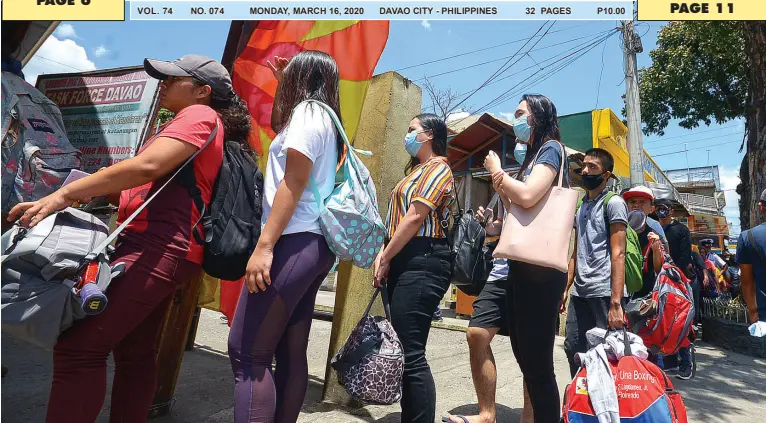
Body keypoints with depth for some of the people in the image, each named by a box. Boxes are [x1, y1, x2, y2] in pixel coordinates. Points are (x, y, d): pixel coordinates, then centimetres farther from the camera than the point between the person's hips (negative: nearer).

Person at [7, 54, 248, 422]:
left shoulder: (199, 115, -3)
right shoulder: (188, 125, 28)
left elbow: (146, 167, -19)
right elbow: (151, 190, 22)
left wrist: (65, 194, -16)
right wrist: (97, 193, 6)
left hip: (160, 246, -11)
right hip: (161, 249, 11)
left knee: (78, 347, -13)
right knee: (135, 353, 14)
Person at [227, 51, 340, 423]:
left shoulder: (307, 111, -4)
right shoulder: (325, 117, 21)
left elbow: (293, 182, -13)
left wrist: (264, 245, -17)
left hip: (295, 243, -9)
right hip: (314, 245, 9)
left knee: (246, 352, -8)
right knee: (291, 354, 9)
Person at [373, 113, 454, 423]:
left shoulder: (437, 168, -4)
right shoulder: (417, 169, 24)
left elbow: (415, 216, -14)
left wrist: (385, 258, -12)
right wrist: (384, 253, 6)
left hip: (422, 261, -10)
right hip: (403, 261, 10)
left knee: (412, 353, -12)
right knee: (405, 349, 12)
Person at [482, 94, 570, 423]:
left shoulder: (551, 148, -4)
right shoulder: (532, 155, 23)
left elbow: (527, 196, -22)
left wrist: (497, 171, -6)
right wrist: (499, 184, 8)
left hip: (539, 266, -10)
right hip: (522, 263, 10)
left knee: (537, 359, -6)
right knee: (524, 353, 14)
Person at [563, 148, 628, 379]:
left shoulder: (613, 203, -2)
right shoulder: (580, 207, 19)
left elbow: (617, 254, -10)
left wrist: (616, 302, -17)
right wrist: (565, 288, 14)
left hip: (603, 293, -6)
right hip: (579, 293, 7)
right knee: (573, 350, 8)